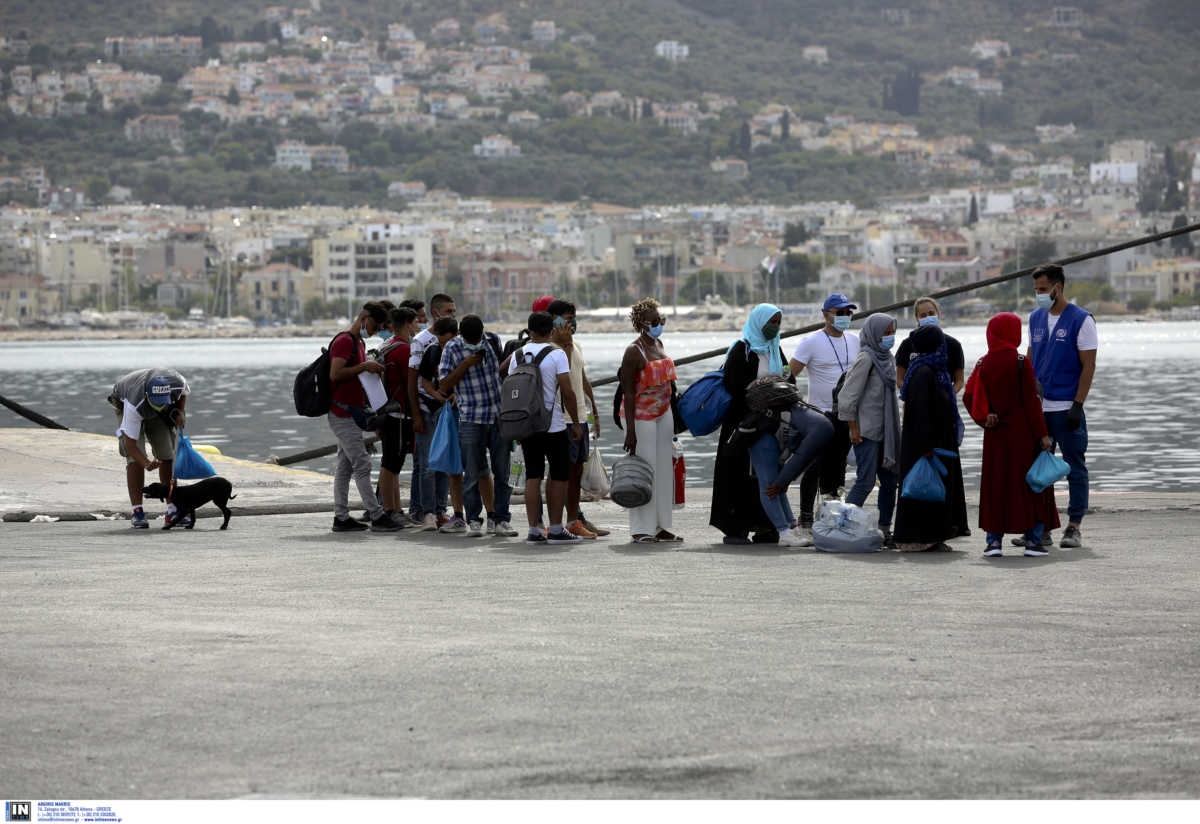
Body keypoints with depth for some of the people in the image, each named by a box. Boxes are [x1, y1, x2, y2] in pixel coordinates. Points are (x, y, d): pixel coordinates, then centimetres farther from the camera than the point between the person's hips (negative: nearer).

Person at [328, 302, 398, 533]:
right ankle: (377, 517, -10)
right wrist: (364, 366, -21)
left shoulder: (359, 342, 18)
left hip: (351, 414, 10)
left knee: (345, 467, 9)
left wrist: (371, 371, 10)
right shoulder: (344, 341, -14)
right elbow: (335, 374, -23)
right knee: (362, 465, -10)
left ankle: (341, 518, 11)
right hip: (343, 415, -10)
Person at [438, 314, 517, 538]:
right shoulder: (452, 349, -2)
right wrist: (466, 364, -13)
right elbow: (443, 386, -6)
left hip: (499, 417, 3)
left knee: (501, 472, 3)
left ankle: (499, 520, 8)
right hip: (471, 419, -3)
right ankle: (473, 520, 9)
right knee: (474, 473, -1)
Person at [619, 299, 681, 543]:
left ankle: (660, 526, 13)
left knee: (664, 469, 8)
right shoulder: (634, 351, -15)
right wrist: (630, 431, -21)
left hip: (664, 413, 8)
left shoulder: (658, 344, 10)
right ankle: (641, 529, -3)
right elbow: (628, 392, -17)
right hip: (642, 416, -8)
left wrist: (674, 419, 22)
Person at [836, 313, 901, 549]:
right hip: (866, 430, -8)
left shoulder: (887, 358, 13)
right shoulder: (866, 358, -13)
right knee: (866, 480, -12)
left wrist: (893, 429, 18)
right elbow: (848, 395, -15)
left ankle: (884, 530, 14)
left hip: (885, 430, 8)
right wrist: (853, 428, -15)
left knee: (890, 480, 8)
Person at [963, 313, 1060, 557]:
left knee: (995, 485, 9)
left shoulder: (983, 364, 3)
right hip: (1023, 435, -4)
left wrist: (984, 418, -1)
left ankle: (994, 540, 4)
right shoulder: (1021, 363, -11)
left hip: (995, 437, 4)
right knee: (1032, 483, 6)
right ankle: (1032, 539, 3)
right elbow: (1031, 402, -11)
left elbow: (969, 397, -3)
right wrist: (1042, 434, -7)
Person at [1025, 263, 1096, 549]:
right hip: (1038, 407, 6)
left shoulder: (1081, 320, -5)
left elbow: (1088, 365, -8)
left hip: (1066, 407, -6)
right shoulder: (1036, 318, 13)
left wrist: (1077, 406, -14)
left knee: (1075, 469, 0)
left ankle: (1074, 528, 5)